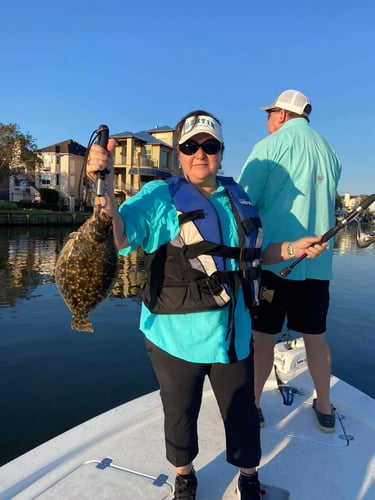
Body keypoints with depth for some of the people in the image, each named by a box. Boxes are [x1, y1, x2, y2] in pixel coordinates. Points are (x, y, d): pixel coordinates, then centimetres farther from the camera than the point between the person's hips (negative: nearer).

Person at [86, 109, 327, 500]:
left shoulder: (238, 197, 7)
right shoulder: (161, 196, -9)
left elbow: (252, 254, 16)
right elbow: (119, 238, -25)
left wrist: (292, 248, 2)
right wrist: (104, 187, -40)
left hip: (233, 334, 4)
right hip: (176, 335, -3)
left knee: (242, 413, 17)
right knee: (180, 413, 18)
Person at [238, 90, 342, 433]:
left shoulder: (270, 146, -5)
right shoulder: (330, 152, 13)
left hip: (273, 259, -5)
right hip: (318, 261, 6)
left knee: (262, 334, 6)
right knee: (315, 335, 15)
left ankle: (252, 405, 19)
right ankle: (324, 409, 28)